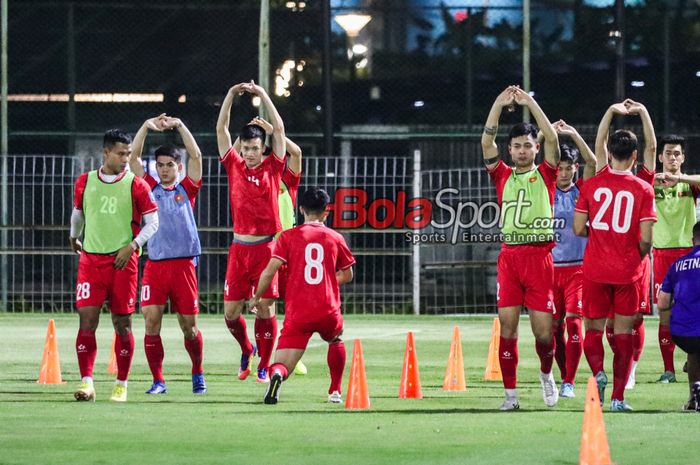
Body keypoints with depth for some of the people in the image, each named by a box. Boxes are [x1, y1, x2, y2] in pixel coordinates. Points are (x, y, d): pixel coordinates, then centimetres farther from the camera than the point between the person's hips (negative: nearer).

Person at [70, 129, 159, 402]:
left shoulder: (135, 185, -1)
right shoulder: (85, 182, 7)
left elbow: (152, 222, 0)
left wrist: (132, 246, -11)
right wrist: (74, 236, 32)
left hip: (123, 261, -1)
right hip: (90, 258, 2)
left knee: (122, 323, 2)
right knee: (87, 319, -9)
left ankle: (121, 384, 11)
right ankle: (87, 382, -12)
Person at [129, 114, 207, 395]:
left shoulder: (186, 189, 8)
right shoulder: (150, 188, 12)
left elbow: (196, 156, -1)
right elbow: (133, 158, 6)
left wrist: (180, 126, -3)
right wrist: (147, 127, -1)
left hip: (183, 264, -1)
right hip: (154, 264, 1)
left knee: (188, 325, 4)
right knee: (151, 321, -9)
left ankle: (198, 373, 25)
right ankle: (158, 380, -3)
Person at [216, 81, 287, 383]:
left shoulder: (271, 168, 4)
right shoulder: (234, 166, 8)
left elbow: (279, 129, 0)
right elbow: (221, 129, 7)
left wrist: (263, 96, 0)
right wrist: (231, 94, 1)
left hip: (267, 247, -2)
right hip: (240, 247, 2)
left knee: (265, 308, -4)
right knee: (230, 312, 1)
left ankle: (264, 367, 6)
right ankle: (246, 349, 29)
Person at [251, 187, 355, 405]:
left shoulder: (288, 236, 3)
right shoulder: (335, 238, 8)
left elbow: (269, 271, -6)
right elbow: (347, 275, 20)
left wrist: (257, 297, 9)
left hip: (297, 313, -2)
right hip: (329, 311, 2)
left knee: (282, 366, -5)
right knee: (335, 341, 35)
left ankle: (277, 374, -39)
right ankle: (335, 391, 30)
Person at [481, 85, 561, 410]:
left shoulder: (545, 175, 8)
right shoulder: (503, 176, 13)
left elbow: (552, 140, -4)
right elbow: (486, 143, 3)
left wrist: (531, 104, -7)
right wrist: (498, 105, -4)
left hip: (539, 255, -2)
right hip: (509, 255, 2)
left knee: (543, 330, -4)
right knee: (507, 326, -4)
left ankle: (546, 373, 25)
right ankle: (510, 393, 1)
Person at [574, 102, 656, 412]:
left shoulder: (591, 185, -3)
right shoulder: (643, 190, -8)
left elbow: (578, 229, 0)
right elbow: (645, 239, -11)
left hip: (595, 270, 1)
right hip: (628, 271, -1)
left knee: (593, 329, 13)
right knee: (623, 333, 7)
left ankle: (598, 372, -14)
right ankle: (618, 396, 3)